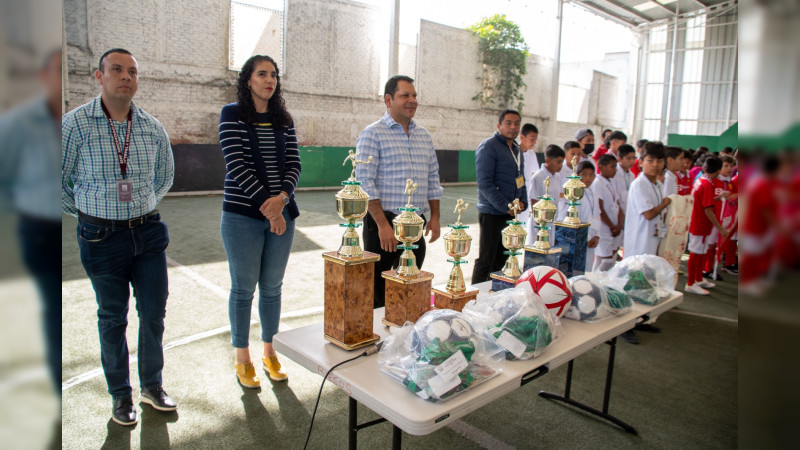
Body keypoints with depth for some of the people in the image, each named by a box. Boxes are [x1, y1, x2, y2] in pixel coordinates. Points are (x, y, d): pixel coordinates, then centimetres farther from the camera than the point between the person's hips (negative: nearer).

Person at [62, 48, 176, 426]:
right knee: (113, 318, 10)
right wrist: (88, 213, 7)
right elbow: (60, 182, 0)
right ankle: (120, 395, 28)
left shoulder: (152, 127, 2)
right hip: (102, 238, -3)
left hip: (149, 232, 3)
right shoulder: (75, 123, -9)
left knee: (154, 313, 9)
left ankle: (152, 386, 29)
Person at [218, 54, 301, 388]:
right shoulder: (232, 114, -2)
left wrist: (282, 198, -14)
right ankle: (242, 359, 21)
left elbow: (294, 163, 4)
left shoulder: (283, 120, 11)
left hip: (282, 214, 4)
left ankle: (269, 352, 28)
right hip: (243, 214, -4)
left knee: (272, 286, 12)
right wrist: (267, 205, -18)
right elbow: (237, 164, -12)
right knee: (244, 288, 5)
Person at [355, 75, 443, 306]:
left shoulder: (424, 135, 13)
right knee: (379, 294, 2)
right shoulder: (372, 134, -6)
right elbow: (365, 182, -13)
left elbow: (433, 179, 17)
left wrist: (434, 217, 9)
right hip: (384, 222, -6)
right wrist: (383, 225, -18)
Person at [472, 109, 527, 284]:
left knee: (501, 260, 13)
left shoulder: (517, 150, 16)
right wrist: (506, 206, -19)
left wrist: (523, 202, 5)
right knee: (485, 261, -2)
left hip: (511, 213, 8)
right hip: (492, 213, -8)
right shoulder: (488, 146, -10)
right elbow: (484, 183, -17)